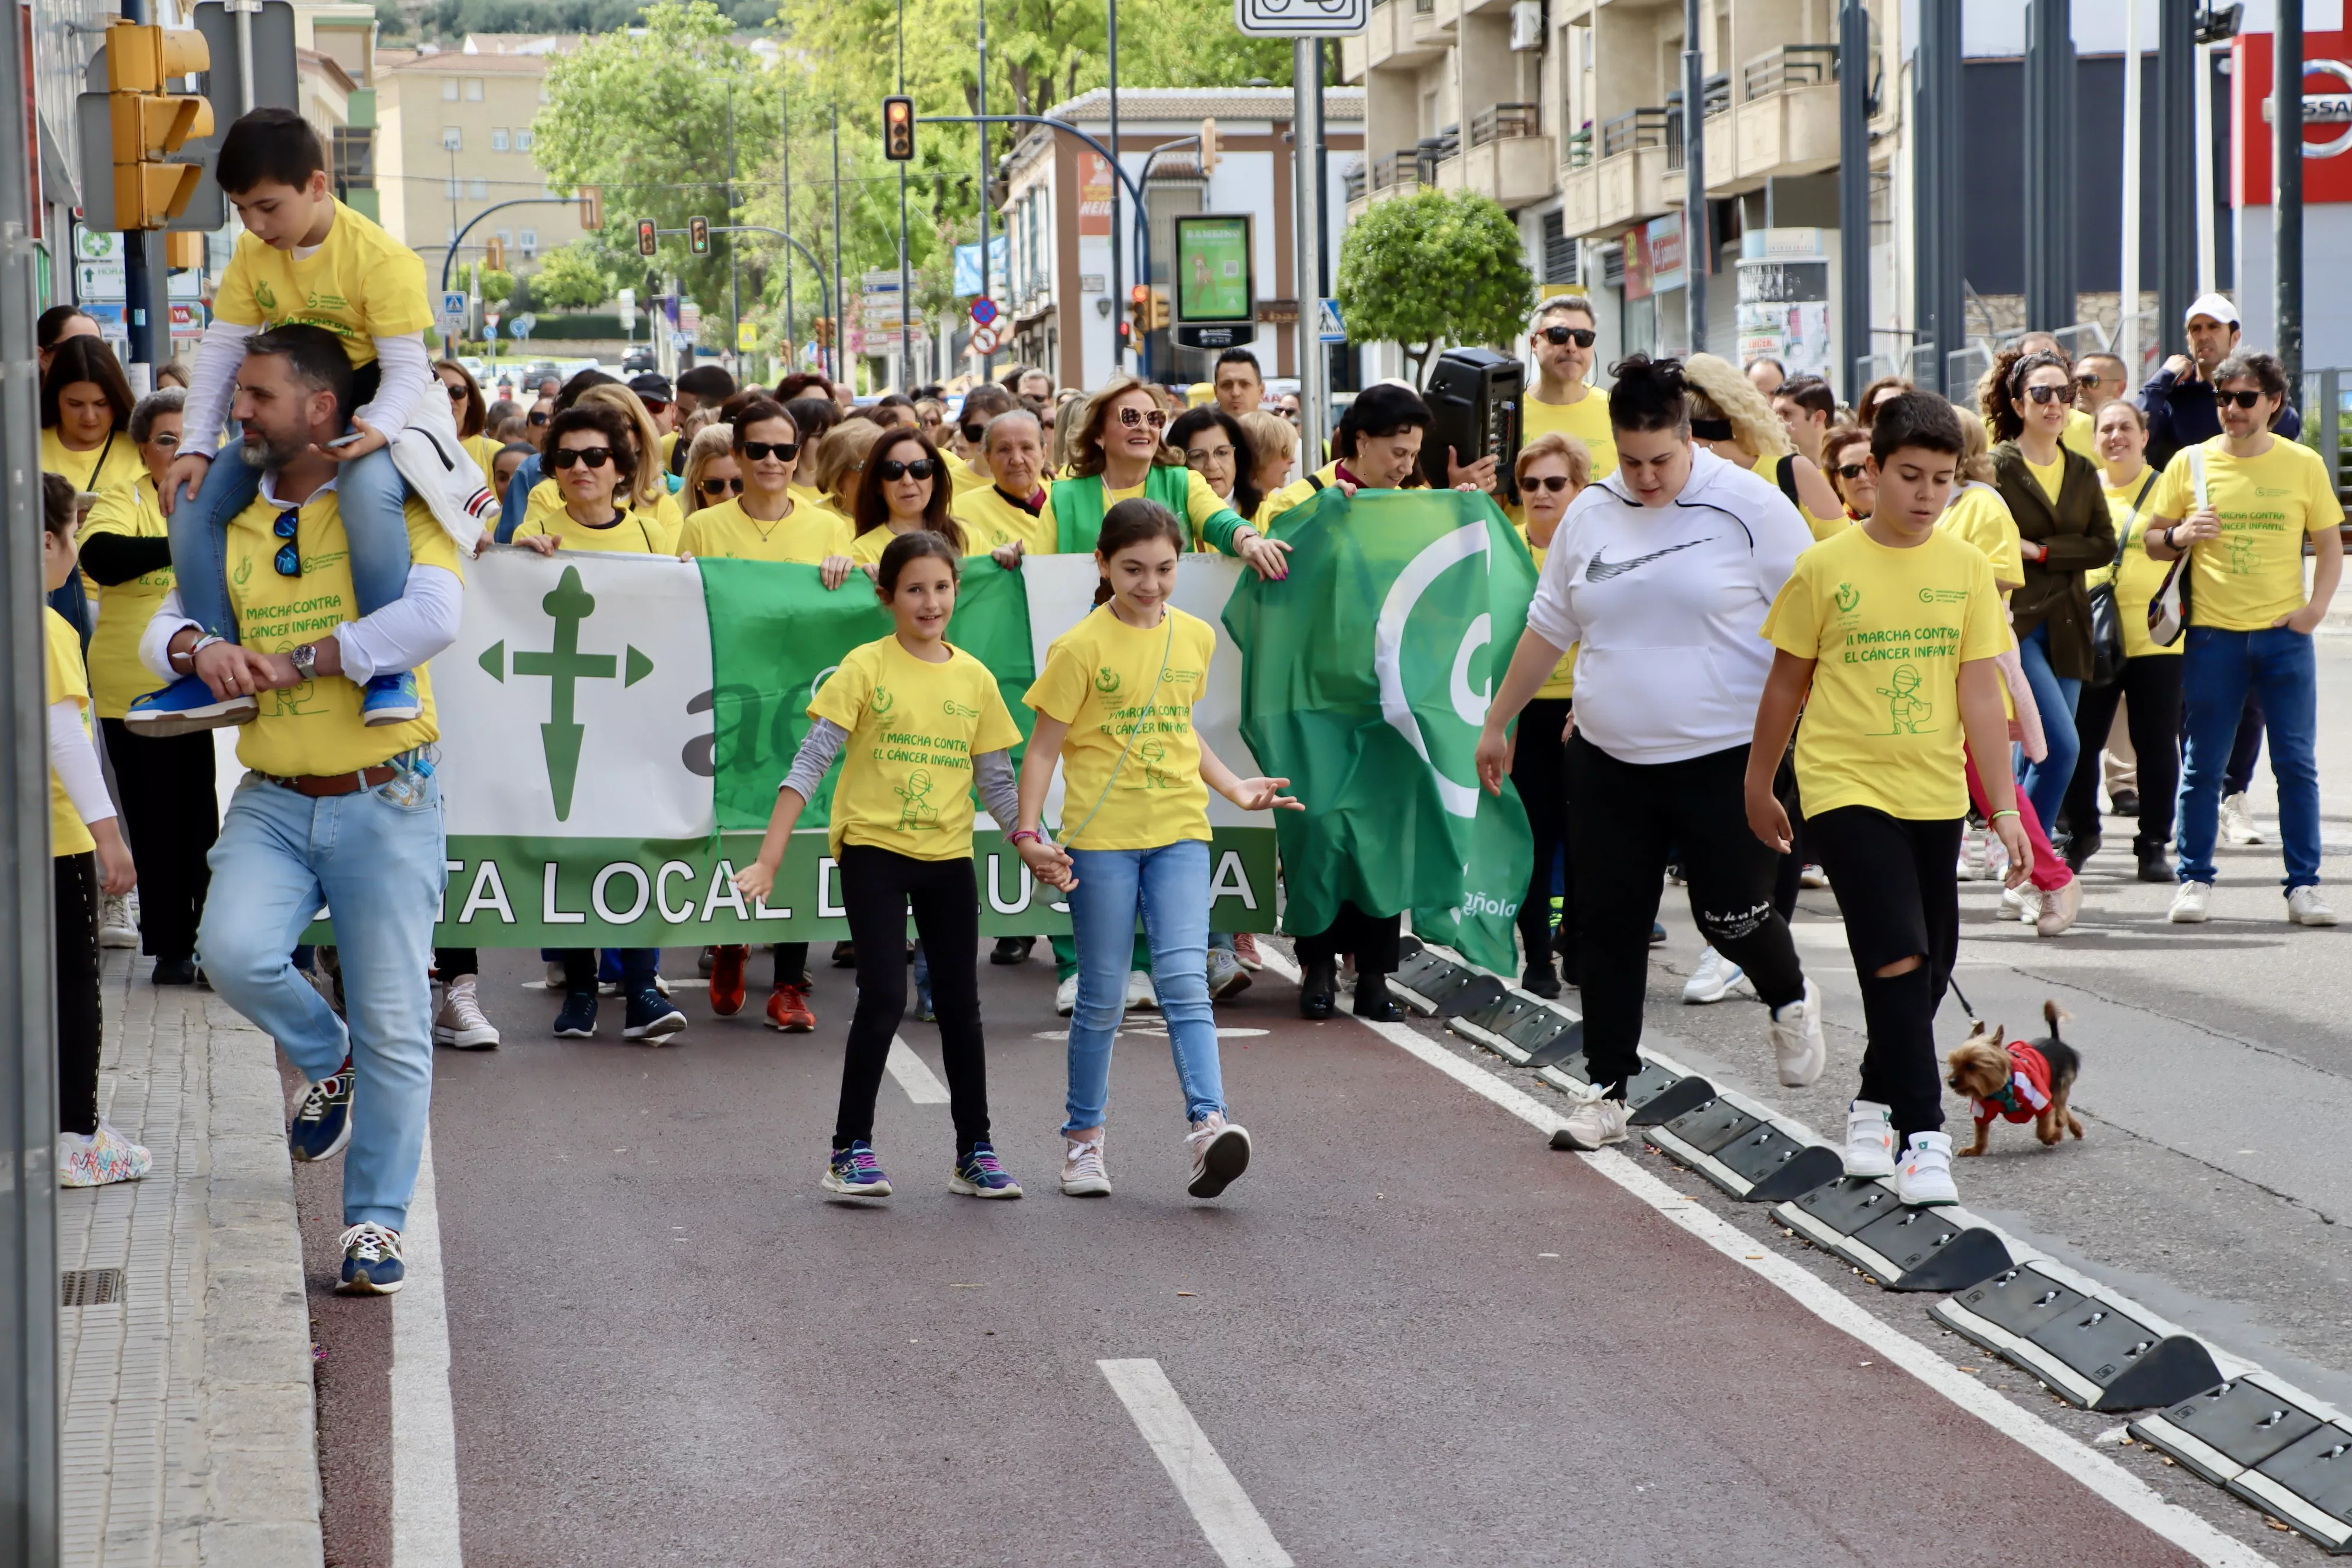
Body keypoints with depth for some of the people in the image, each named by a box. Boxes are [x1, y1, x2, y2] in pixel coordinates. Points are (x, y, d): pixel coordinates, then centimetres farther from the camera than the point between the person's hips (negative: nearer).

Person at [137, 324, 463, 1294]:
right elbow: (160, 630, 12)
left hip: (382, 802, -4)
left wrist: (294, 660, -18)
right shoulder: (234, 528, 13)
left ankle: (377, 1222, 14)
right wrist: (197, 648, -13)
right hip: (272, 802, 4)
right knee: (233, 951, -21)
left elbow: (434, 616, -21)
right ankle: (326, 1065, 11)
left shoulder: (391, 510, -4)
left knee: (392, 1025, -1)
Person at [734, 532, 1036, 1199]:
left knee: (961, 1003, 7)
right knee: (883, 997, -12)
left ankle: (975, 1151, 16)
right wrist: (769, 859, -16)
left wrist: (1028, 842, -3)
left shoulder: (974, 678, 6)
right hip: (873, 849, -4)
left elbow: (995, 777, 13)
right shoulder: (865, 668, -5)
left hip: (948, 856, 4)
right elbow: (812, 761, -9)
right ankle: (851, 1150, -2)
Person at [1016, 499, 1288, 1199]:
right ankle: (1083, 1137, 17)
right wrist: (1028, 834, -14)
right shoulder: (1081, 647, -7)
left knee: (1185, 979, -11)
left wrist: (1234, 788, 16)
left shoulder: (1194, 637, 9)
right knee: (1103, 995, 4)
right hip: (1101, 837, -3)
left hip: (1179, 832, 3)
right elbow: (1044, 748, -5)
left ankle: (1207, 1126, -21)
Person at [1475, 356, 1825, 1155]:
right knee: (1609, 927, 4)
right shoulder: (1591, 514, 6)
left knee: (1730, 914, -2)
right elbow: (1548, 628, 17)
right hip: (1610, 760, 4)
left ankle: (1790, 999, 31)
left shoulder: (1748, 505, -8)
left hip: (1728, 758, -4)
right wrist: (1497, 722, 20)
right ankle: (1607, 1088, 15)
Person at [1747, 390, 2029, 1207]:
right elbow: (1786, 685, 4)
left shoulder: (1966, 566, 1)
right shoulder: (1826, 567, -6)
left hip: (1934, 793, 4)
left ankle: (1874, 1101, 31)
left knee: (1929, 966, 10)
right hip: (1847, 787, -4)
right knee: (1898, 956, -15)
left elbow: (1980, 693, 3)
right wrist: (1758, 786, 11)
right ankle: (1921, 1133, -13)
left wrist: (2006, 809, 0)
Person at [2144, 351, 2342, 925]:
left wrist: (2316, 607, -5)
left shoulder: (2304, 465, 4)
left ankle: (2304, 885, 4)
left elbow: (2329, 544, 10)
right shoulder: (2191, 463, 4)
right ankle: (2194, 880, 11)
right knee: (2202, 765, 2)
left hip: (2283, 633, 0)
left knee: (2296, 763, -1)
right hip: (2212, 634, 0)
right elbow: (2152, 542, 10)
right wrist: (2180, 536, -12)